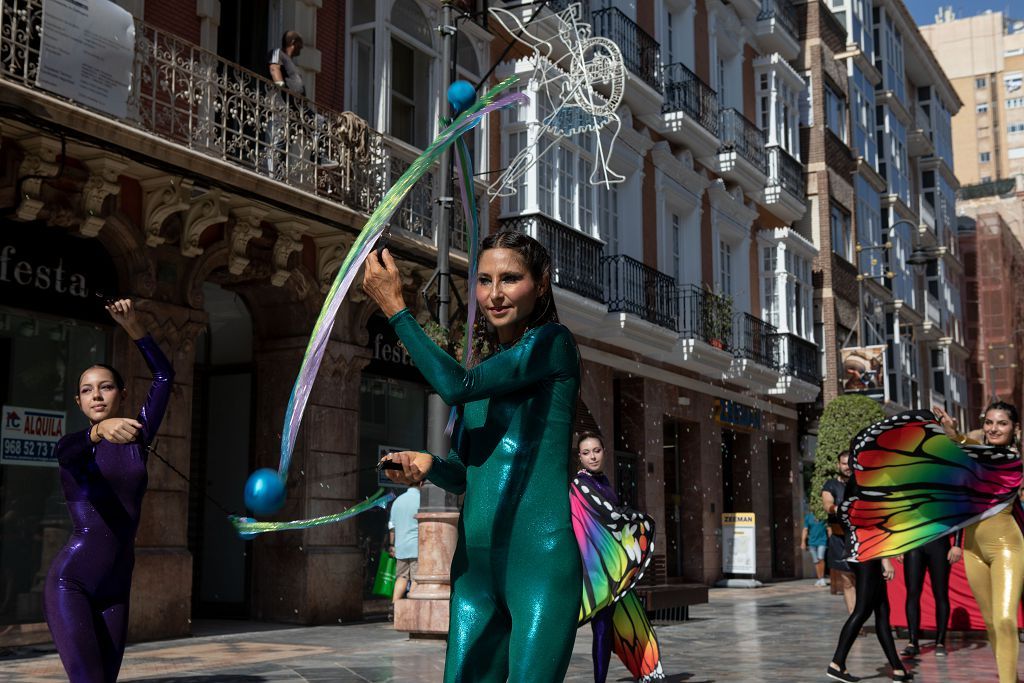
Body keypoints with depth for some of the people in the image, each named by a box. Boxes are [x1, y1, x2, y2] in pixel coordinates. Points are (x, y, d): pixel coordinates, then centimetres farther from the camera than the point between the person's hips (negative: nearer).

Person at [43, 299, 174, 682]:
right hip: (69, 583, -4)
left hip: (115, 590, 5)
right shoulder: (71, 446, 0)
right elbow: (75, 450, -26)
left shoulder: (137, 439, 10)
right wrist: (101, 429, -48)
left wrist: (131, 325, 2)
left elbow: (164, 374, 10)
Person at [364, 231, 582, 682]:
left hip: (540, 557, -7)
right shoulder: (484, 370, 18)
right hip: (474, 561, 7)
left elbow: (456, 387, -14)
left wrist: (395, 308, -6)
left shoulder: (553, 342, -2)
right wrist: (427, 464, -1)